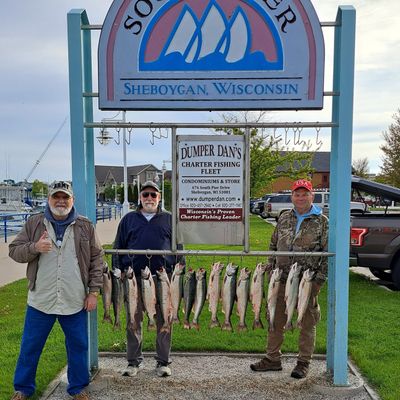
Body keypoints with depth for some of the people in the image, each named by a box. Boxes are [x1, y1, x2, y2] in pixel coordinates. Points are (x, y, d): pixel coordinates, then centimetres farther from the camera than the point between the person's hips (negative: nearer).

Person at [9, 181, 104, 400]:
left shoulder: (85, 226, 2)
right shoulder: (34, 223, 2)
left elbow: (96, 259, 3)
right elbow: (14, 250, 3)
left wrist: (94, 291, -1)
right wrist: (35, 247, -18)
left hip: (75, 301, 0)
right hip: (40, 300, 0)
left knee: (78, 347, 10)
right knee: (30, 347, 12)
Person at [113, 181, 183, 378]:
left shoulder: (169, 219, 11)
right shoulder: (129, 219, 12)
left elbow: (178, 247, 10)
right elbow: (118, 247, 13)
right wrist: (118, 269, 2)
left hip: (163, 278, 0)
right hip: (134, 278, 1)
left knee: (164, 321, 5)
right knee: (133, 321, 8)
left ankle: (163, 362, 19)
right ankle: (134, 361, 22)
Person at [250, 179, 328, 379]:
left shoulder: (322, 221, -3)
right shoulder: (284, 218, 10)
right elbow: (273, 246, 16)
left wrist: (319, 278, -10)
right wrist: (271, 270, 10)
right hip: (281, 280, 4)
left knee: (307, 323, 8)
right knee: (275, 320, 12)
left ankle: (303, 362, 23)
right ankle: (272, 359, 27)